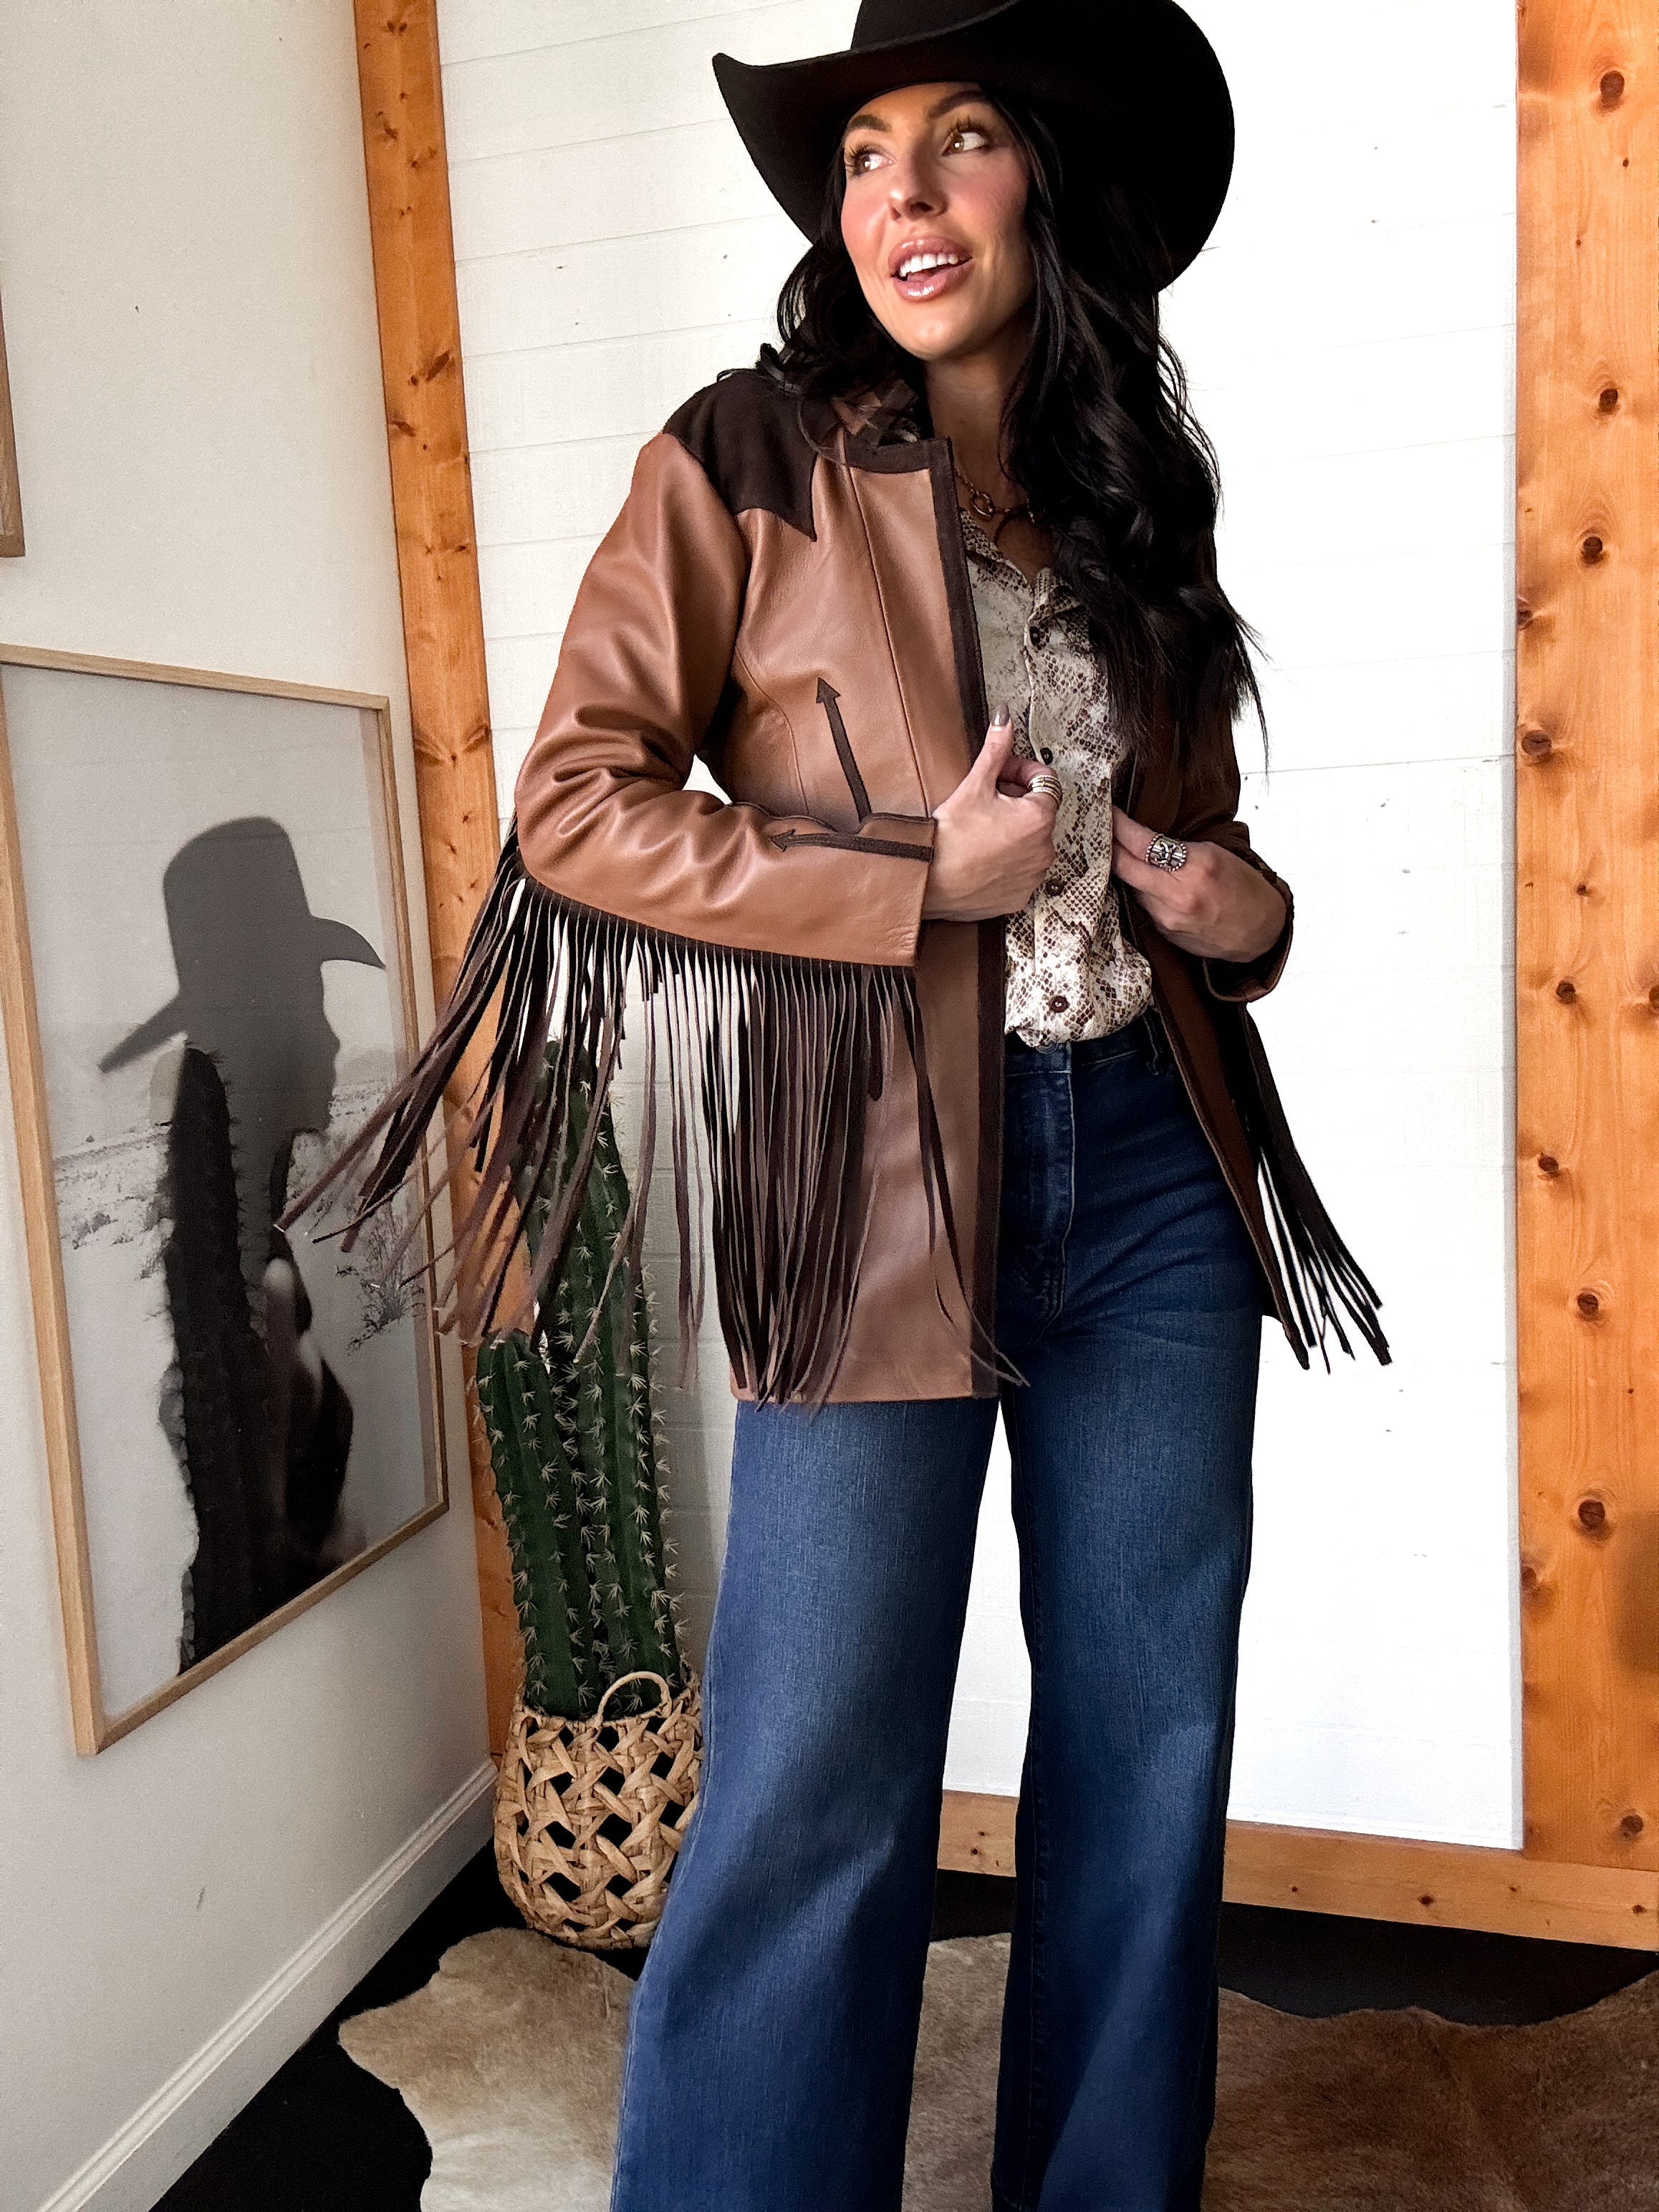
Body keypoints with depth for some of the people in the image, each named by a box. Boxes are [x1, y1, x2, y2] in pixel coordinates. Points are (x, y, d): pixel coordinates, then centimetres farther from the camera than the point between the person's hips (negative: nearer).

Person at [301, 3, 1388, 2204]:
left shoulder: (1135, 494, 15)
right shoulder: (750, 467, 1)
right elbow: (573, 803, -6)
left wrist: (1245, 909, 2)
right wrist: (923, 882, -12)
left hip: (1156, 1172, 5)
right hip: (878, 1188, -5)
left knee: (1151, 1740, 13)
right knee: (818, 1788, -1)